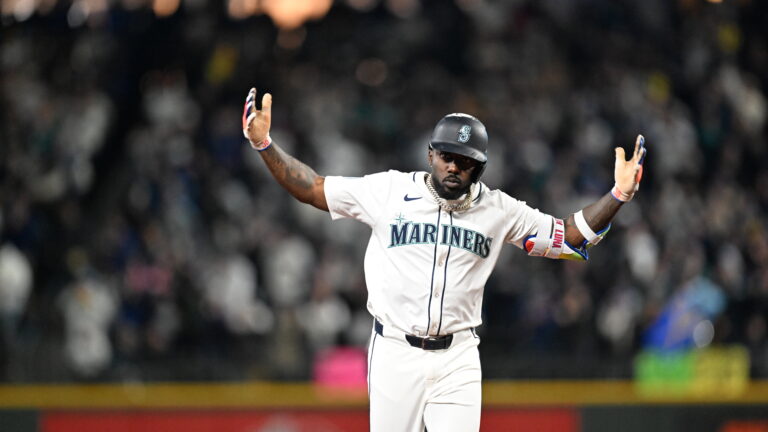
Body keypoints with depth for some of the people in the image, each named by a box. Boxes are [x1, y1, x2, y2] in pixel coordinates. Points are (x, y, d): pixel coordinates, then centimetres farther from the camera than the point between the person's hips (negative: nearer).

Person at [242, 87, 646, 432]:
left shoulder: (499, 210, 4)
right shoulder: (389, 191, 0)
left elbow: (571, 235, 7)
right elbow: (310, 188, 5)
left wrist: (618, 194, -6)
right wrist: (264, 143, -5)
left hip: (457, 358, 1)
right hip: (394, 353, -1)